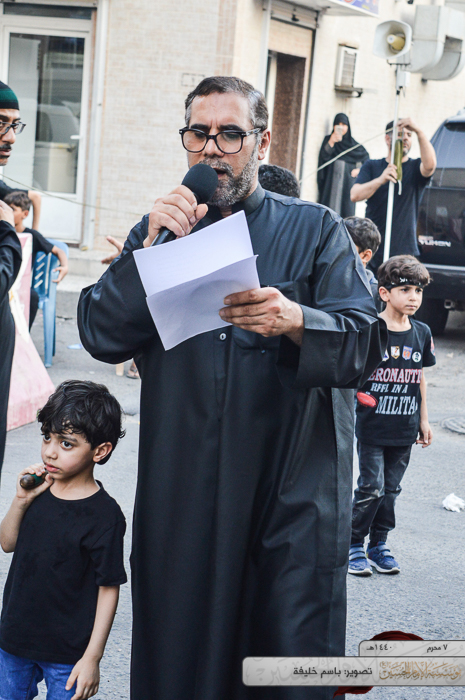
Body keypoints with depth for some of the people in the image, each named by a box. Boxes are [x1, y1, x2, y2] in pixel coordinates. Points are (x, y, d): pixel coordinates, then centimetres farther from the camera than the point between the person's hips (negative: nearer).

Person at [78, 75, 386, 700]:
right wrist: (153, 246, -11)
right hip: (181, 498, 2)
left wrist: (294, 321, -26)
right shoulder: (158, 230, 14)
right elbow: (102, 337, 0)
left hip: (293, 492, -2)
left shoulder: (315, 231, 7)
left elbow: (365, 345, -6)